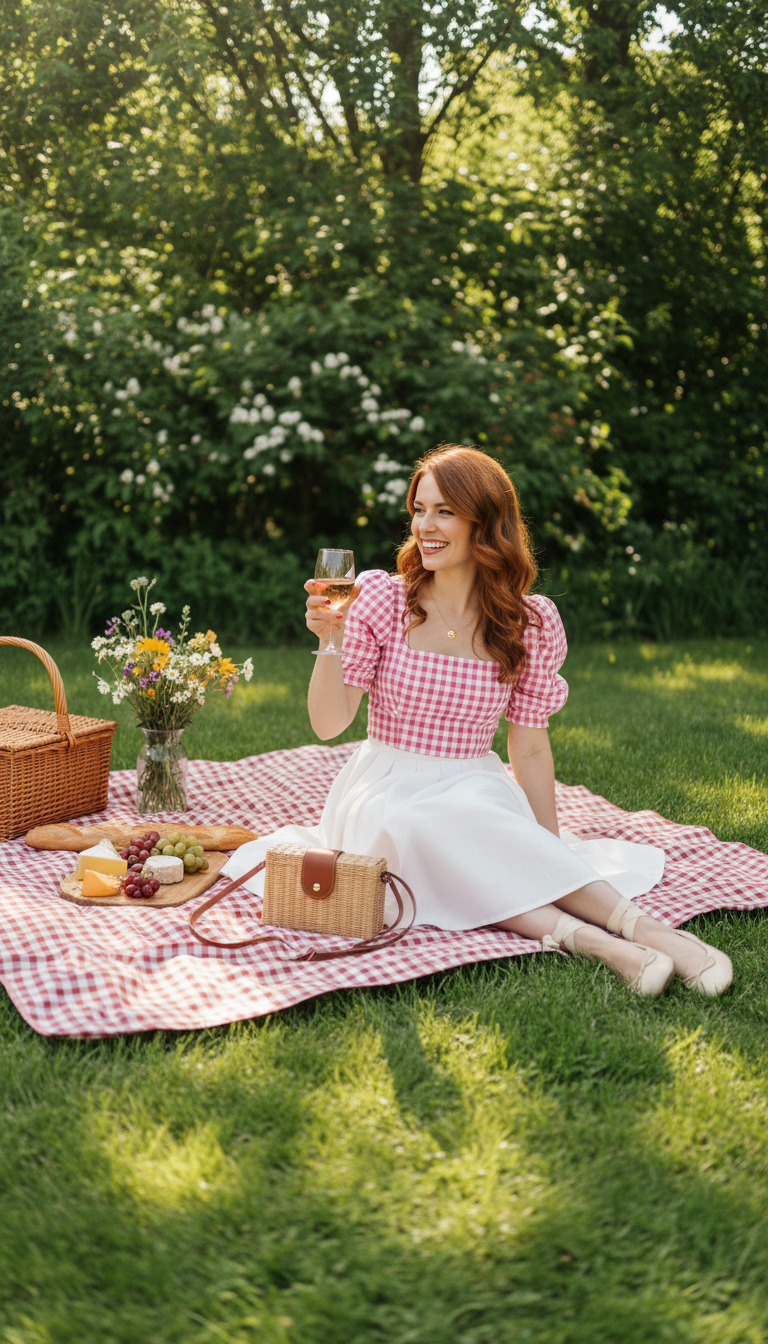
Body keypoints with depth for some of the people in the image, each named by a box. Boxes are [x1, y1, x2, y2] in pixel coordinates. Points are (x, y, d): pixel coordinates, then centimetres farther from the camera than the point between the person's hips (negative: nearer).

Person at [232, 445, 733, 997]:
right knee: (426, 827, -35)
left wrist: (552, 849, 0)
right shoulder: (381, 597, -4)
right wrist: (329, 641, -21)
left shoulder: (529, 623, -2)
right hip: (387, 793, 0)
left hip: (476, 790, 0)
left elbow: (530, 748, 4)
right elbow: (329, 723, -6)